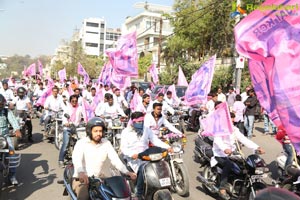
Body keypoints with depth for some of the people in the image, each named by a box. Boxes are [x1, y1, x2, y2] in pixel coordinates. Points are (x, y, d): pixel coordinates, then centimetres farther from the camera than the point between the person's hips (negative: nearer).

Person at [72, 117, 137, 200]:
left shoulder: (106, 144, 0)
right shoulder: (81, 143, -11)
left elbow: (115, 160, -7)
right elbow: (76, 159, -28)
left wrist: (127, 172, -24)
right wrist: (81, 173, -49)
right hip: (81, 179, -4)